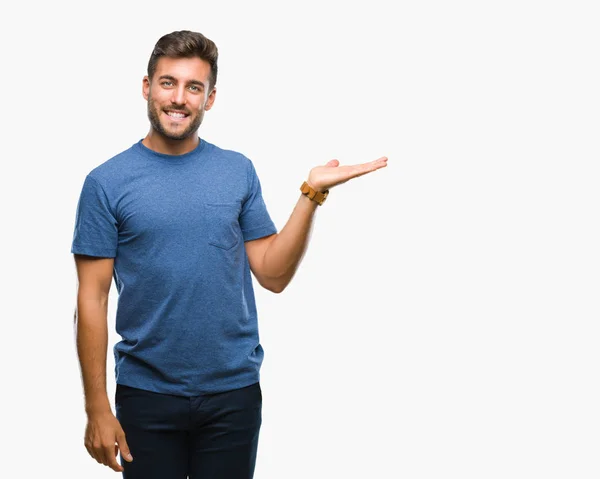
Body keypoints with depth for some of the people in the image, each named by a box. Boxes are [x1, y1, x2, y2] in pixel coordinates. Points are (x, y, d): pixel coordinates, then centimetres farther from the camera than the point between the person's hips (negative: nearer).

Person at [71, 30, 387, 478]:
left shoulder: (239, 172, 2)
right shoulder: (107, 182, -4)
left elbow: (273, 275, 2)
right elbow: (92, 300, -5)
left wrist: (311, 194, -8)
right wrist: (97, 408, -8)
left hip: (234, 392, 2)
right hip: (146, 394, -2)